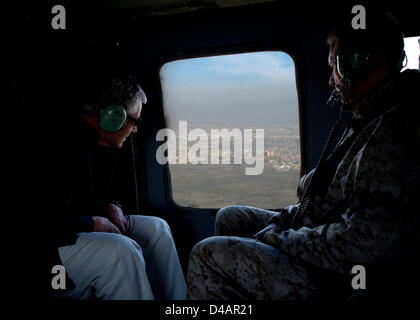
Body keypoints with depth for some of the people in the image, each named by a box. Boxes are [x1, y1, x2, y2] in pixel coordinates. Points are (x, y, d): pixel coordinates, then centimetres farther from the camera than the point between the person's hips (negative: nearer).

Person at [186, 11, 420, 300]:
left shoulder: (394, 131, -26)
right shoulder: (370, 120, 10)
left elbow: (362, 244, -30)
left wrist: (277, 238, -17)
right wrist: (282, 220, 5)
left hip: (338, 282, -10)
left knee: (208, 253, -13)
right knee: (229, 218, 17)